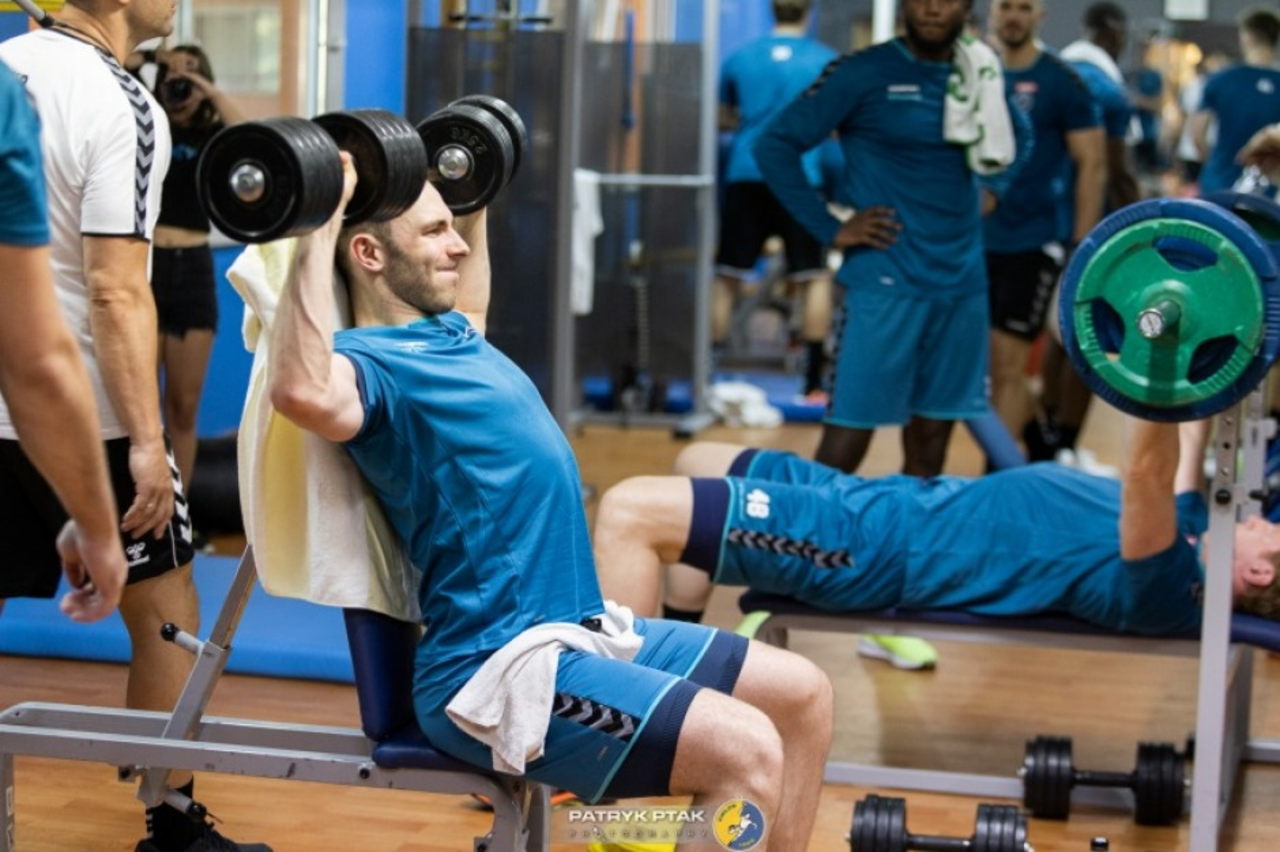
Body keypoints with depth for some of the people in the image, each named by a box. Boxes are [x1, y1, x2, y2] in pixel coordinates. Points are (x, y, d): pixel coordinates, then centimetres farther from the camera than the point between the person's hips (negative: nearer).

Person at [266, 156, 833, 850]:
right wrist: (319, 226, -34)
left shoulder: (441, 333, 17)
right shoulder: (372, 359, -13)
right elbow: (302, 392, -39)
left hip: (581, 629, 11)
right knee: (746, 752, -24)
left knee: (802, 697, 10)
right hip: (499, 671, -11)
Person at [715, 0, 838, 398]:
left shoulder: (740, 57, 8)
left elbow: (721, 118, 19)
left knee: (726, 277, 7)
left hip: (745, 175, 2)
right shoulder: (826, 60, 3)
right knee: (815, 278, 6)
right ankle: (814, 376, 2)